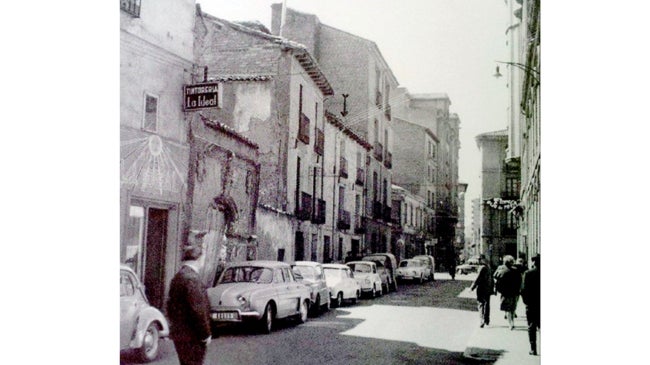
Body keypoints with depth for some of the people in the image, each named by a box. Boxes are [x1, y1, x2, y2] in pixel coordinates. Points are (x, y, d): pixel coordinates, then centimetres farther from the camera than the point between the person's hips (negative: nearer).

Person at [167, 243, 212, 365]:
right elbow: (198, 310, -22)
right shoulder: (192, 279, -20)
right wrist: (206, 334, -14)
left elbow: (170, 306, 18)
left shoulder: (177, 277, 11)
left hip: (178, 332, 10)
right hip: (191, 336, -10)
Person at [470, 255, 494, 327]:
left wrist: (472, 288, -13)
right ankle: (487, 321, 25)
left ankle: (482, 320, -15)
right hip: (488, 290, 8)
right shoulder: (488, 268, 9)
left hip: (481, 290, -8)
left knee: (481, 305, -3)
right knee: (487, 304, 17)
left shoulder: (482, 268, -16)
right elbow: (491, 279, 15)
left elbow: (478, 279, -19)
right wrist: (492, 289, 22)